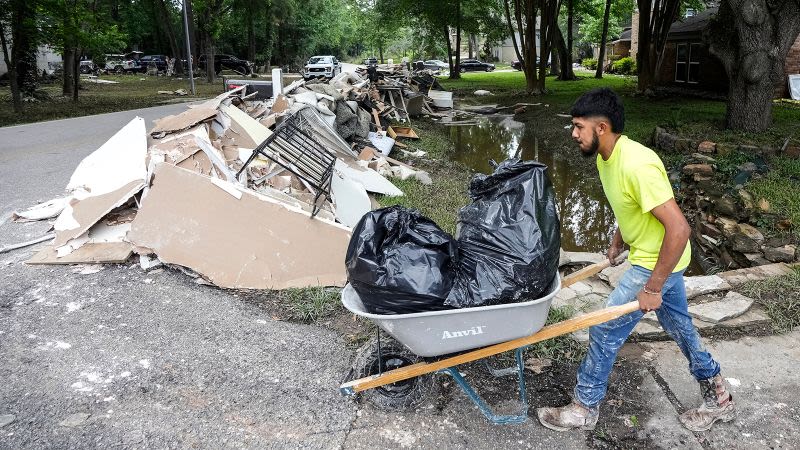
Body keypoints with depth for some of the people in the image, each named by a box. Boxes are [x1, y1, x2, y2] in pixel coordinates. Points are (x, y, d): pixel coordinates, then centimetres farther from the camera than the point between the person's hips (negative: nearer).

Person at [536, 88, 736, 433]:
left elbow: (679, 228, -32)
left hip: (656, 262, -9)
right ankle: (718, 398, 41)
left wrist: (652, 288, -27)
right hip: (657, 256, 10)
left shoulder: (636, 165, -31)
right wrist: (617, 243, 19)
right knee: (678, 325, 22)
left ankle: (584, 408, 17)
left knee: (605, 329, -1)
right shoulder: (606, 158, -2)